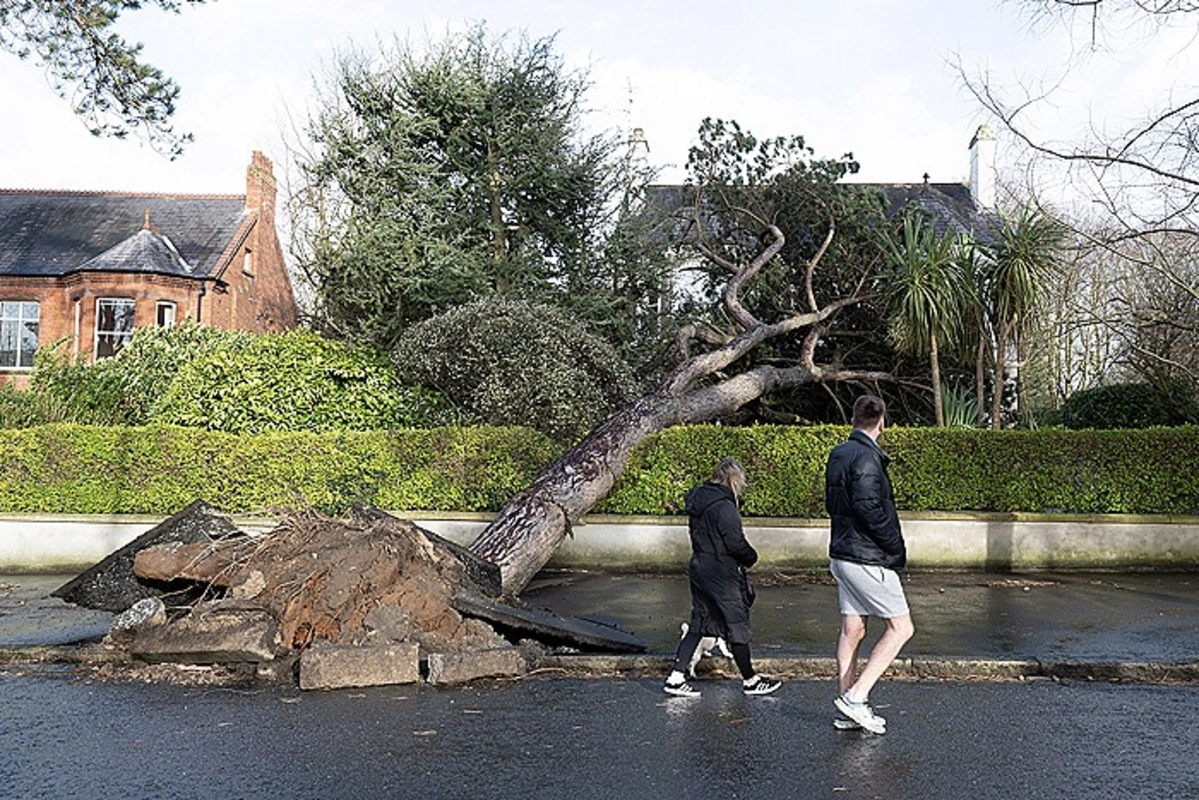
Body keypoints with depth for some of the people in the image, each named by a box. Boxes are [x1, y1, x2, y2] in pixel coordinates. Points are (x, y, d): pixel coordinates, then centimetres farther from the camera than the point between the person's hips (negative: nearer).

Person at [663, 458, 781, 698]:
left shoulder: (697, 502, 9)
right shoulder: (724, 506, -18)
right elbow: (736, 543, -19)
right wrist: (751, 557, 1)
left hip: (699, 568, 9)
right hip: (722, 574, -8)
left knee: (698, 624, 12)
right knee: (737, 624, 5)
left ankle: (676, 677, 9)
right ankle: (750, 680, 18)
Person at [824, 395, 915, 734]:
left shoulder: (838, 453, 12)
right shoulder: (867, 457, -17)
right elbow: (868, 507, -24)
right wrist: (896, 547, -13)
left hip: (842, 554, 9)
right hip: (867, 559, -9)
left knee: (852, 630, 12)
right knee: (901, 628, 0)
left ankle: (848, 711, 18)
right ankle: (855, 698, -4)